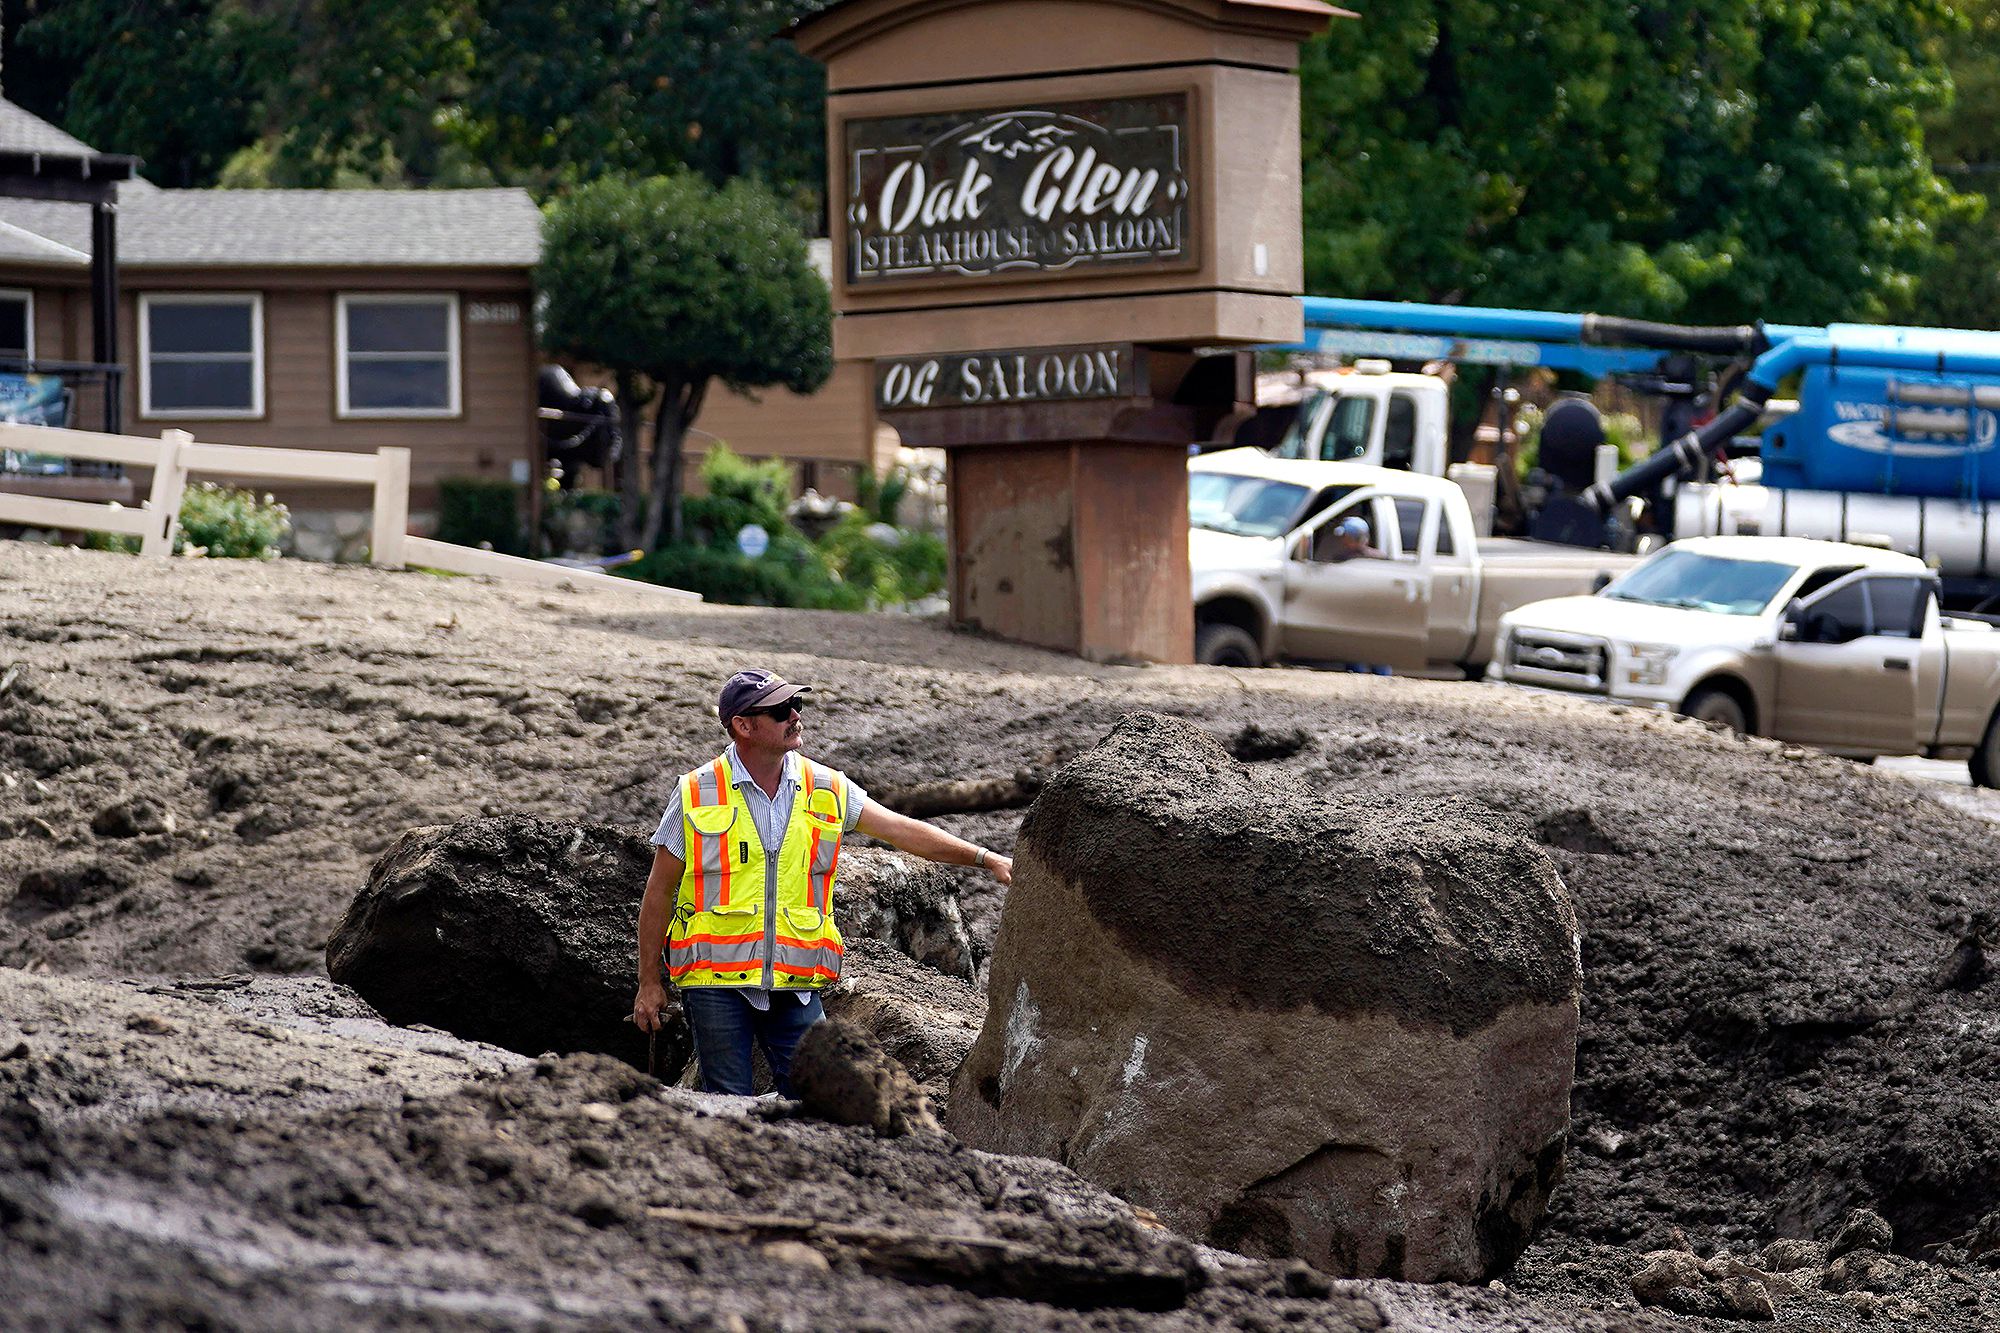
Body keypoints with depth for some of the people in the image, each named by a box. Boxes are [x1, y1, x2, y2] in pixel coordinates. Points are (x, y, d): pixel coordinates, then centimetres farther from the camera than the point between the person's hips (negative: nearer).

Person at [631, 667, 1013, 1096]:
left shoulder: (827, 790, 5)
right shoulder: (696, 794, -1)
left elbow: (904, 831, 5)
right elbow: (659, 891, 4)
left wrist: (986, 859, -5)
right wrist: (649, 983, 4)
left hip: (795, 984, 2)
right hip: (715, 981, -2)